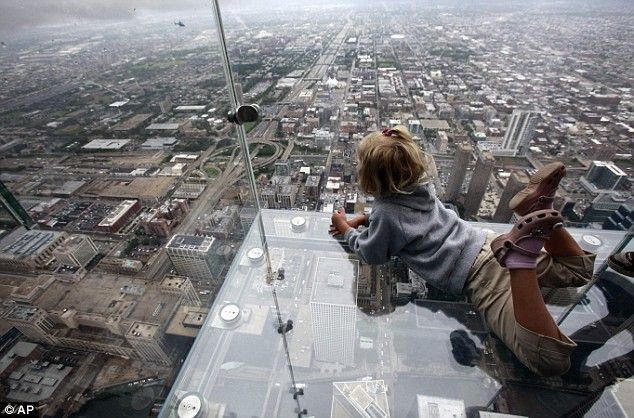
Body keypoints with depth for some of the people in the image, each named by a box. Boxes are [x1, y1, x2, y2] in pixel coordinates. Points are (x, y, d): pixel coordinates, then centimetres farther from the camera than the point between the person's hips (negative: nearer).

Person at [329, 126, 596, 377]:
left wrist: (346, 228, 17)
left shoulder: (386, 213, -14)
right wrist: (363, 220, 20)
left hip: (475, 275, -7)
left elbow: (371, 254, 4)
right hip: (485, 245, 8)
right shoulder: (419, 185, 8)